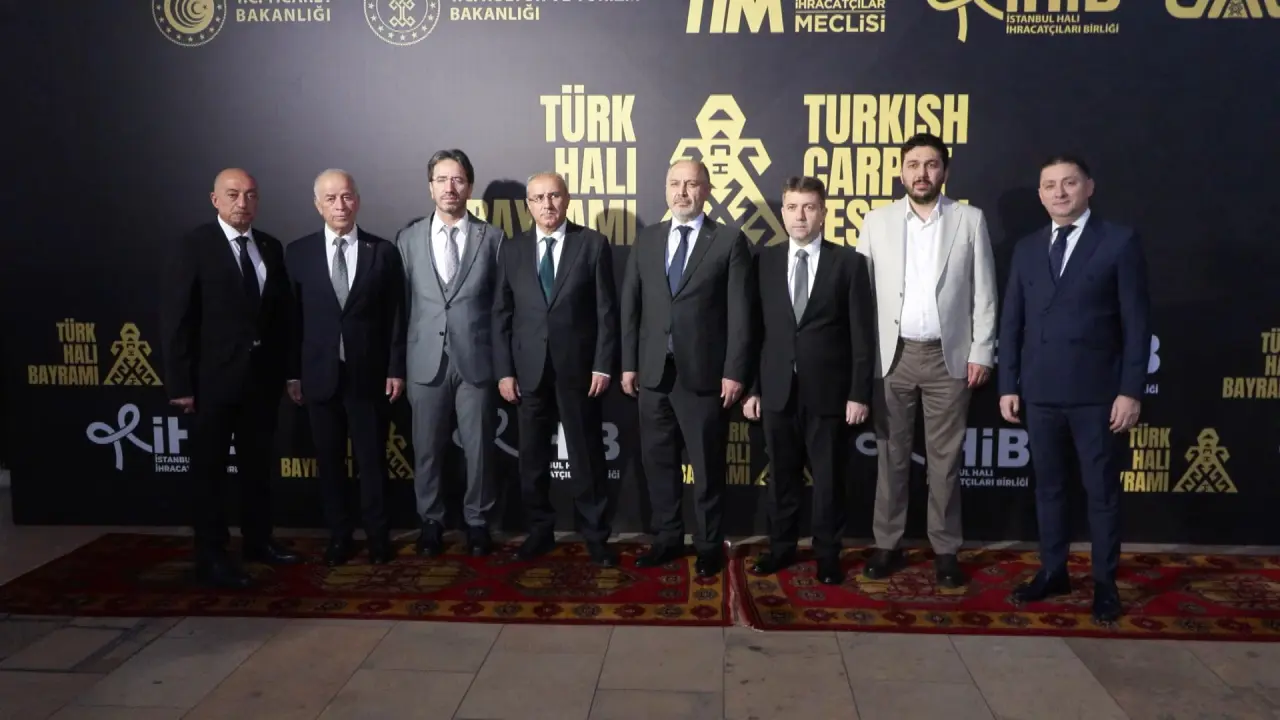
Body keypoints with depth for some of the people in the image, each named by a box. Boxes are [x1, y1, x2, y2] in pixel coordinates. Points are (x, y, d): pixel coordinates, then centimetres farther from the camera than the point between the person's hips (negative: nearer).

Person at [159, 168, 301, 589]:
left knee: (258, 463, 15)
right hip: (213, 379, -5)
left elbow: (282, 314, 9)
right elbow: (174, 321, -10)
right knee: (210, 468, 5)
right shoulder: (191, 248, -7)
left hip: (263, 377, 5)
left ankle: (258, 540, 29)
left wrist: (285, 370, 4)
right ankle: (211, 556, 14)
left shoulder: (270, 248, 7)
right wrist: (180, 383, -13)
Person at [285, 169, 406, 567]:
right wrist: (292, 373, 1)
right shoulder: (298, 252, 3)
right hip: (320, 375, 1)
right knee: (330, 460, 9)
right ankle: (339, 537, 22)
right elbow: (292, 317, 3)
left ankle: (378, 537, 19)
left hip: (369, 374, -1)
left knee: (372, 459, 7)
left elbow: (396, 317, 0)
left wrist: (396, 369, -3)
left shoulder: (383, 251, 0)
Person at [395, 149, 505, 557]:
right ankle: (431, 522, 24)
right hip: (426, 362, 1)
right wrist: (397, 363, 2)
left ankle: (477, 522, 21)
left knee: (479, 448, 6)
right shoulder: (408, 238, 7)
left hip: (476, 360, -1)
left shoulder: (492, 238, 3)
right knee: (427, 449, 8)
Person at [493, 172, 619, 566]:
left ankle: (595, 535, 17)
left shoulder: (593, 244, 0)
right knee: (532, 457, 9)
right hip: (528, 370, 2)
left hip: (577, 367, -2)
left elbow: (606, 310, -2)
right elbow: (501, 315, 6)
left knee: (587, 455, 5)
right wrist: (504, 370, 0)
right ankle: (540, 530, 24)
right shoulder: (513, 249, 7)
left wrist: (603, 365, -8)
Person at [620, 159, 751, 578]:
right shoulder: (646, 240, 10)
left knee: (707, 465, 6)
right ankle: (667, 538, 27)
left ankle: (709, 544, 21)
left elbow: (739, 312, -6)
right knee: (658, 461, 12)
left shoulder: (729, 241, -2)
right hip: (653, 371, 4)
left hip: (704, 372, -4)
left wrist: (734, 371, -11)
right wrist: (628, 363, 5)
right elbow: (631, 305, 10)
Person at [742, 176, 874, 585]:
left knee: (829, 477, 7)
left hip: (828, 391, -2)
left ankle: (827, 553, 22)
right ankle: (781, 547, 27)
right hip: (777, 390, 2)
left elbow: (861, 334, -3)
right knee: (782, 475, 12)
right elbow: (755, 329, 5)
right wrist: (751, 387, 2)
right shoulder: (764, 262, 5)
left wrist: (859, 393, -8)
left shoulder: (849, 262, -1)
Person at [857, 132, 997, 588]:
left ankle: (945, 550, 17)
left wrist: (981, 352, -4)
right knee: (891, 455, 8)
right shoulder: (877, 221, 4)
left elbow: (983, 292, 2)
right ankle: (887, 544, 18)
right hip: (892, 354, 1)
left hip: (949, 356, -1)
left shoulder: (970, 220, 3)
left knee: (945, 458, 6)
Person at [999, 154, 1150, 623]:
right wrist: (1008, 385, 4)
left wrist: (1131, 390, -10)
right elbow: (1011, 321, 10)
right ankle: (1053, 572, 24)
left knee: (1101, 490, 6)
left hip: (1096, 392, -3)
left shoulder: (1120, 241, -1)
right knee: (1048, 486, 12)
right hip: (1040, 391, 4)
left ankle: (1105, 583, 18)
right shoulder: (1027, 248, 10)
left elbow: (1137, 321, -4)